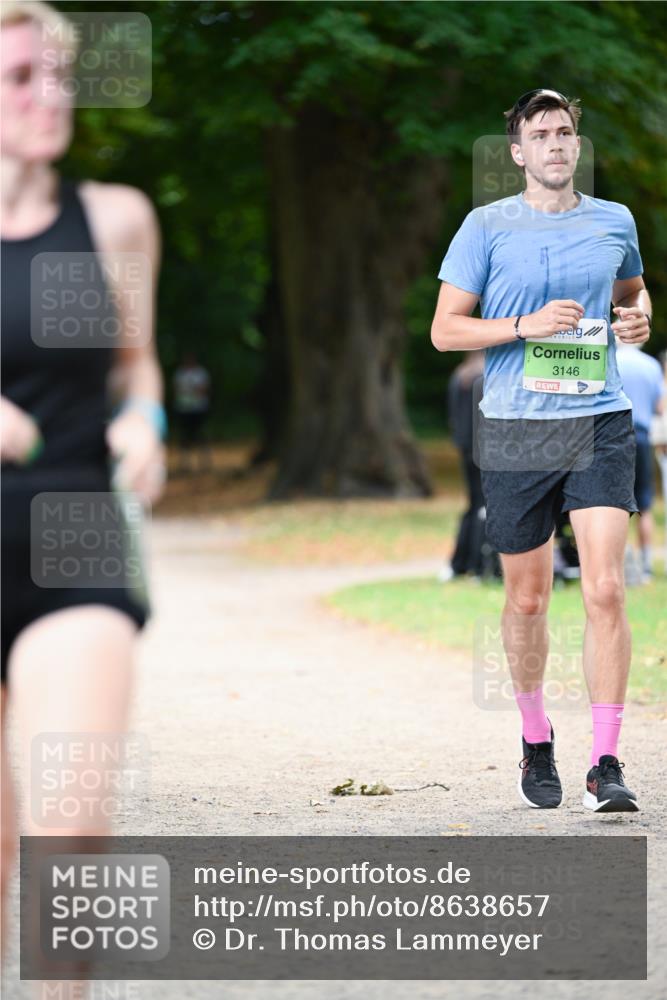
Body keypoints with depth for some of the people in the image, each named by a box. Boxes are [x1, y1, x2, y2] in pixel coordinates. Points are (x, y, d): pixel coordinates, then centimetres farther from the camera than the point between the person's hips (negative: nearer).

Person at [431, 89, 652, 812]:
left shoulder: (614, 222, 9)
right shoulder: (487, 226, 1)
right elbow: (444, 330, 0)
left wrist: (639, 318, 4)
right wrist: (526, 325, -14)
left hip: (600, 426, 1)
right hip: (515, 432, -1)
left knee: (605, 589, -13)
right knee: (527, 598, 8)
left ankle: (605, 765, -10)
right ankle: (536, 742, 31)